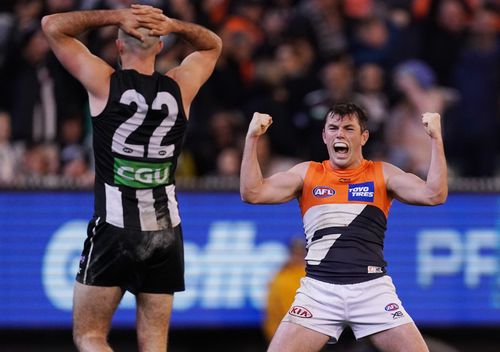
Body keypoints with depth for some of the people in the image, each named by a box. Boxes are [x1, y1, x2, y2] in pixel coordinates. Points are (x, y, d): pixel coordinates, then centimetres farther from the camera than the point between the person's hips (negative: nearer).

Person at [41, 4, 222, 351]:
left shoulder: (105, 83, -6)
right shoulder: (180, 88, 2)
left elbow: (53, 25, 3)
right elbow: (212, 45, 23)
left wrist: (116, 16, -2)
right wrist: (172, 25, 3)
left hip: (114, 230, -3)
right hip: (166, 233, 3)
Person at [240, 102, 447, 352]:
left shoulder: (382, 174, 9)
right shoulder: (307, 173, 11)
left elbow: (434, 195, -3)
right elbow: (252, 193, 2)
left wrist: (436, 138, -9)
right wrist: (252, 138, -5)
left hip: (372, 287, 0)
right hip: (319, 289, 0)